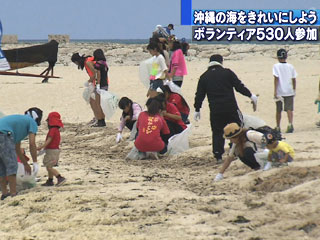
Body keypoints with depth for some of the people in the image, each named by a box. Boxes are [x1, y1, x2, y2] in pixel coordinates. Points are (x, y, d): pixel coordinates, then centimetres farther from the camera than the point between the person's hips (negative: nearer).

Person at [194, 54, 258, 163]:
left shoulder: (204, 77, 8)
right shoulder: (227, 73, 1)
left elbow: (199, 95, 9)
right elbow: (239, 86, 0)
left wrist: (197, 110, 17)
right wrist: (251, 95, 10)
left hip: (215, 110, 2)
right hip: (231, 108, -2)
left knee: (217, 132, 9)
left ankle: (218, 155, 2)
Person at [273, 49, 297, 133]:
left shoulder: (276, 66, -5)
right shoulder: (290, 67, 5)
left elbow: (276, 78, -13)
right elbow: (294, 79, 8)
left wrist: (275, 91, -15)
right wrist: (294, 90, 20)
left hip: (279, 91, -2)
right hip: (289, 91, 2)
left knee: (278, 110, 11)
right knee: (289, 109, -3)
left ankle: (278, 127, 21)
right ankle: (290, 124, -25)